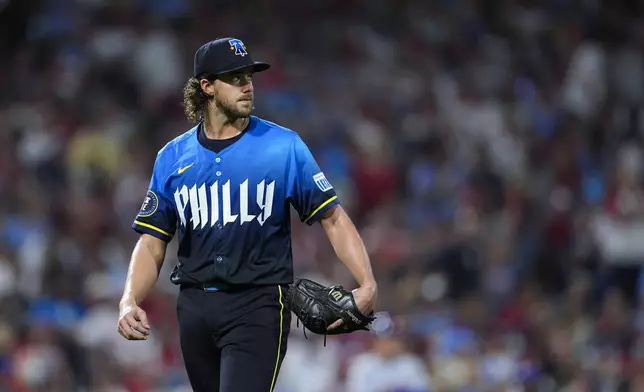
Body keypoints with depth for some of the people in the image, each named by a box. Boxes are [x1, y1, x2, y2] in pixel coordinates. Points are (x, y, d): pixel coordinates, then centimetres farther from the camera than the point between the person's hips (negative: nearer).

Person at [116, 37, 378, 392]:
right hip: (195, 307, 4)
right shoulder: (173, 157, 8)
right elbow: (152, 243, 9)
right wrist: (129, 302, -9)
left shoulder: (284, 146, -1)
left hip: (259, 308, -4)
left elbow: (332, 217, -1)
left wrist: (366, 284, -15)